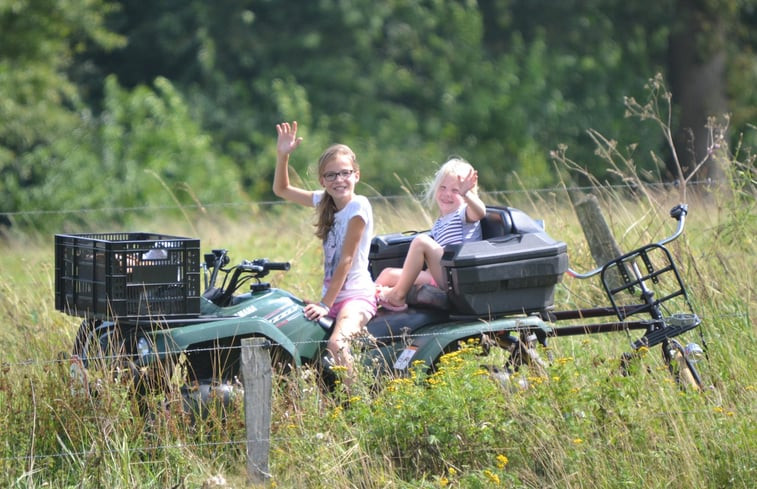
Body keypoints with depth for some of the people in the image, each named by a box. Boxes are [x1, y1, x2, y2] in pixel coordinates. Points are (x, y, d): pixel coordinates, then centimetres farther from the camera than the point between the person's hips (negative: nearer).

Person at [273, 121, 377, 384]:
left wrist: (326, 304, -17)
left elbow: (346, 259, -15)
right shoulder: (324, 201, 9)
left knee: (336, 344, -33)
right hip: (331, 295, 8)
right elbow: (282, 189, 20)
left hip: (356, 295, -8)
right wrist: (282, 155, 4)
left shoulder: (358, 206, -12)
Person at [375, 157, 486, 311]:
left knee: (421, 241, -24)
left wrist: (466, 194, -45)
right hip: (438, 278, 9)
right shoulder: (439, 225, 25)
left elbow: (480, 212, -26)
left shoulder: (465, 213, 1)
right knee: (389, 274, 8)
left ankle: (398, 295, -20)